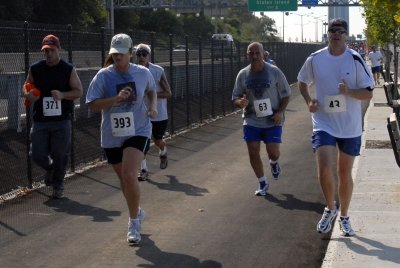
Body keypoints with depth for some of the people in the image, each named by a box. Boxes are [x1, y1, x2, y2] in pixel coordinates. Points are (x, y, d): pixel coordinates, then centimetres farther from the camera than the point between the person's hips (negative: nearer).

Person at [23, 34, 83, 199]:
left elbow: (79, 92, -1)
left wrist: (62, 95, -20)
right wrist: (28, 95, -9)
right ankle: (50, 169, 35)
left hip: (61, 121, -2)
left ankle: (58, 185, 22)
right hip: (40, 121, 2)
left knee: (60, 156, 1)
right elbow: (26, 87, 16)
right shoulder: (35, 69, 5)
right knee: (38, 155, 0)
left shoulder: (69, 70, -1)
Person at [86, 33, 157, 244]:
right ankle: (137, 213, 42)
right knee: (124, 179, 15)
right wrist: (116, 99, -21)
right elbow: (92, 105, -9)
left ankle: (134, 222, -6)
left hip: (138, 132, -2)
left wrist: (153, 106, 1)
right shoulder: (103, 76, -6)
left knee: (129, 175, -21)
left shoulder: (143, 73, -1)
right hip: (112, 136, 2)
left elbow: (151, 91, 20)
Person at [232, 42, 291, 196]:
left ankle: (273, 163, 31)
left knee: (273, 152, -8)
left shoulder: (274, 72, -6)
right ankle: (262, 183, 18)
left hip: (272, 120, -2)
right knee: (253, 153, -1)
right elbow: (235, 98, 7)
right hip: (251, 120, 2)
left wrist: (280, 112, -13)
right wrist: (240, 102, -17)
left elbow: (286, 95, 1)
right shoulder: (243, 74, 1)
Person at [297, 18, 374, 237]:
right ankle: (330, 209, 12)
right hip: (324, 123, 0)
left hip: (350, 127, 0)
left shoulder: (355, 60, -6)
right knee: (324, 169, -16)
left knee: (345, 174, 10)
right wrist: (309, 101, -2)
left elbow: (368, 93, -5)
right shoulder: (315, 59, -2)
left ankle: (344, 217, 28)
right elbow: (302, 82, 16)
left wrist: (349, 92, -25)